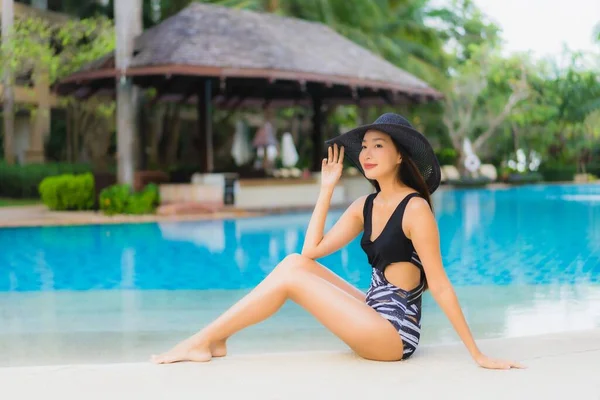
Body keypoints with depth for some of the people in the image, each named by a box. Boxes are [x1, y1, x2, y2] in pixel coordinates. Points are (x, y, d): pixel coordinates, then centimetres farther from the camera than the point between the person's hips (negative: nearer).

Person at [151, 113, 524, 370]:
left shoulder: (415, 208, -15)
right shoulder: (365, 205, 8)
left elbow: (439, 285, -14)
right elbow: (313, 250, 0)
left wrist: (478, 355, -13)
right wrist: (327, 188, 0)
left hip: (394, 335, -8)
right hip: (374, 316, 8)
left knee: (289, 277, -14)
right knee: (295, 261, -2)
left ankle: (202, 342, -4)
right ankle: (214, 340, -3)